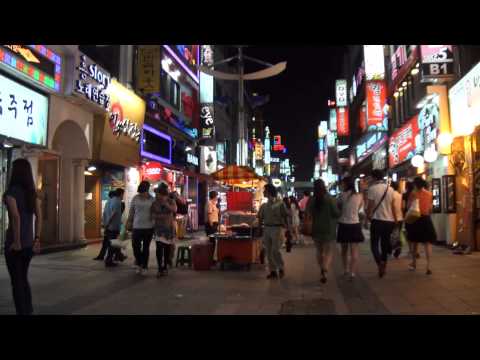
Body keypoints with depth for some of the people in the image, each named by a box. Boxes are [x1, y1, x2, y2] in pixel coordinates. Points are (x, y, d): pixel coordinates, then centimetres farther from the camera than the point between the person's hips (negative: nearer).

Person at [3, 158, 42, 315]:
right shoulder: (33, 193, 7)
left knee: (16, 281, 4)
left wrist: (17, 242, -16)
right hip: (29, 243, 6)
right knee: (24, 278, 19)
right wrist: (37, 239, 6)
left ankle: (22, 312, 9)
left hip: (14, 243, -6)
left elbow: (15, 216, -21)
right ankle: (28, 310, 23)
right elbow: (39, 217, 4)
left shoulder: (11, 191, -10)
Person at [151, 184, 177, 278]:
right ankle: (160, 269, -7)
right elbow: (152, 215, 0)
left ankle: (165, 267, 21)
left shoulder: (171, 201, -2)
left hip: (169, 228, 1)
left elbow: (174, 209, -21)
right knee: (159, 248, -12)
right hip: (159, 228, -1)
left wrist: (165, 203, -24)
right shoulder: (155, 203, -2)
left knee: (167, 248, 6)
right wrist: (162, 216, -13)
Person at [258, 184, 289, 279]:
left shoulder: (280, 203, -5)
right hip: (266, 229, 6)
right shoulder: (264, 205, 10)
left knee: (275, 251, -9)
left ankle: (281, 268, 12)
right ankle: (273, 271, 15)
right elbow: (260, 218, 18)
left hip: (277, 228, -6)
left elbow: (285, 217, -4)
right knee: (268, 252, 6)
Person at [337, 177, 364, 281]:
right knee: (354, 250, 1)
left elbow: (338, 208, -1)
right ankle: (352, 272, -9)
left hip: (343, 225, -1)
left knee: (344, 249, 15)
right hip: (355, 224, 1)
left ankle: (346, 270, 26)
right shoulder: (359, 196, 1)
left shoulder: (342, 195, -8)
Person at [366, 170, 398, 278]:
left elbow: (370, 205, -10)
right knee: (385, 244, 15)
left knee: (374, 244, 2)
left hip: (377, 220, -5)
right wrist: (394, 219, 18)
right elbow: (393, 206, 10)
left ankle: (380, 264, -18)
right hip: (389, 220, 5)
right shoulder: (390, 189, 6)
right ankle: (384, 265, 20)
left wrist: (368, 216, 5)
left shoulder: (372, 188, -8)